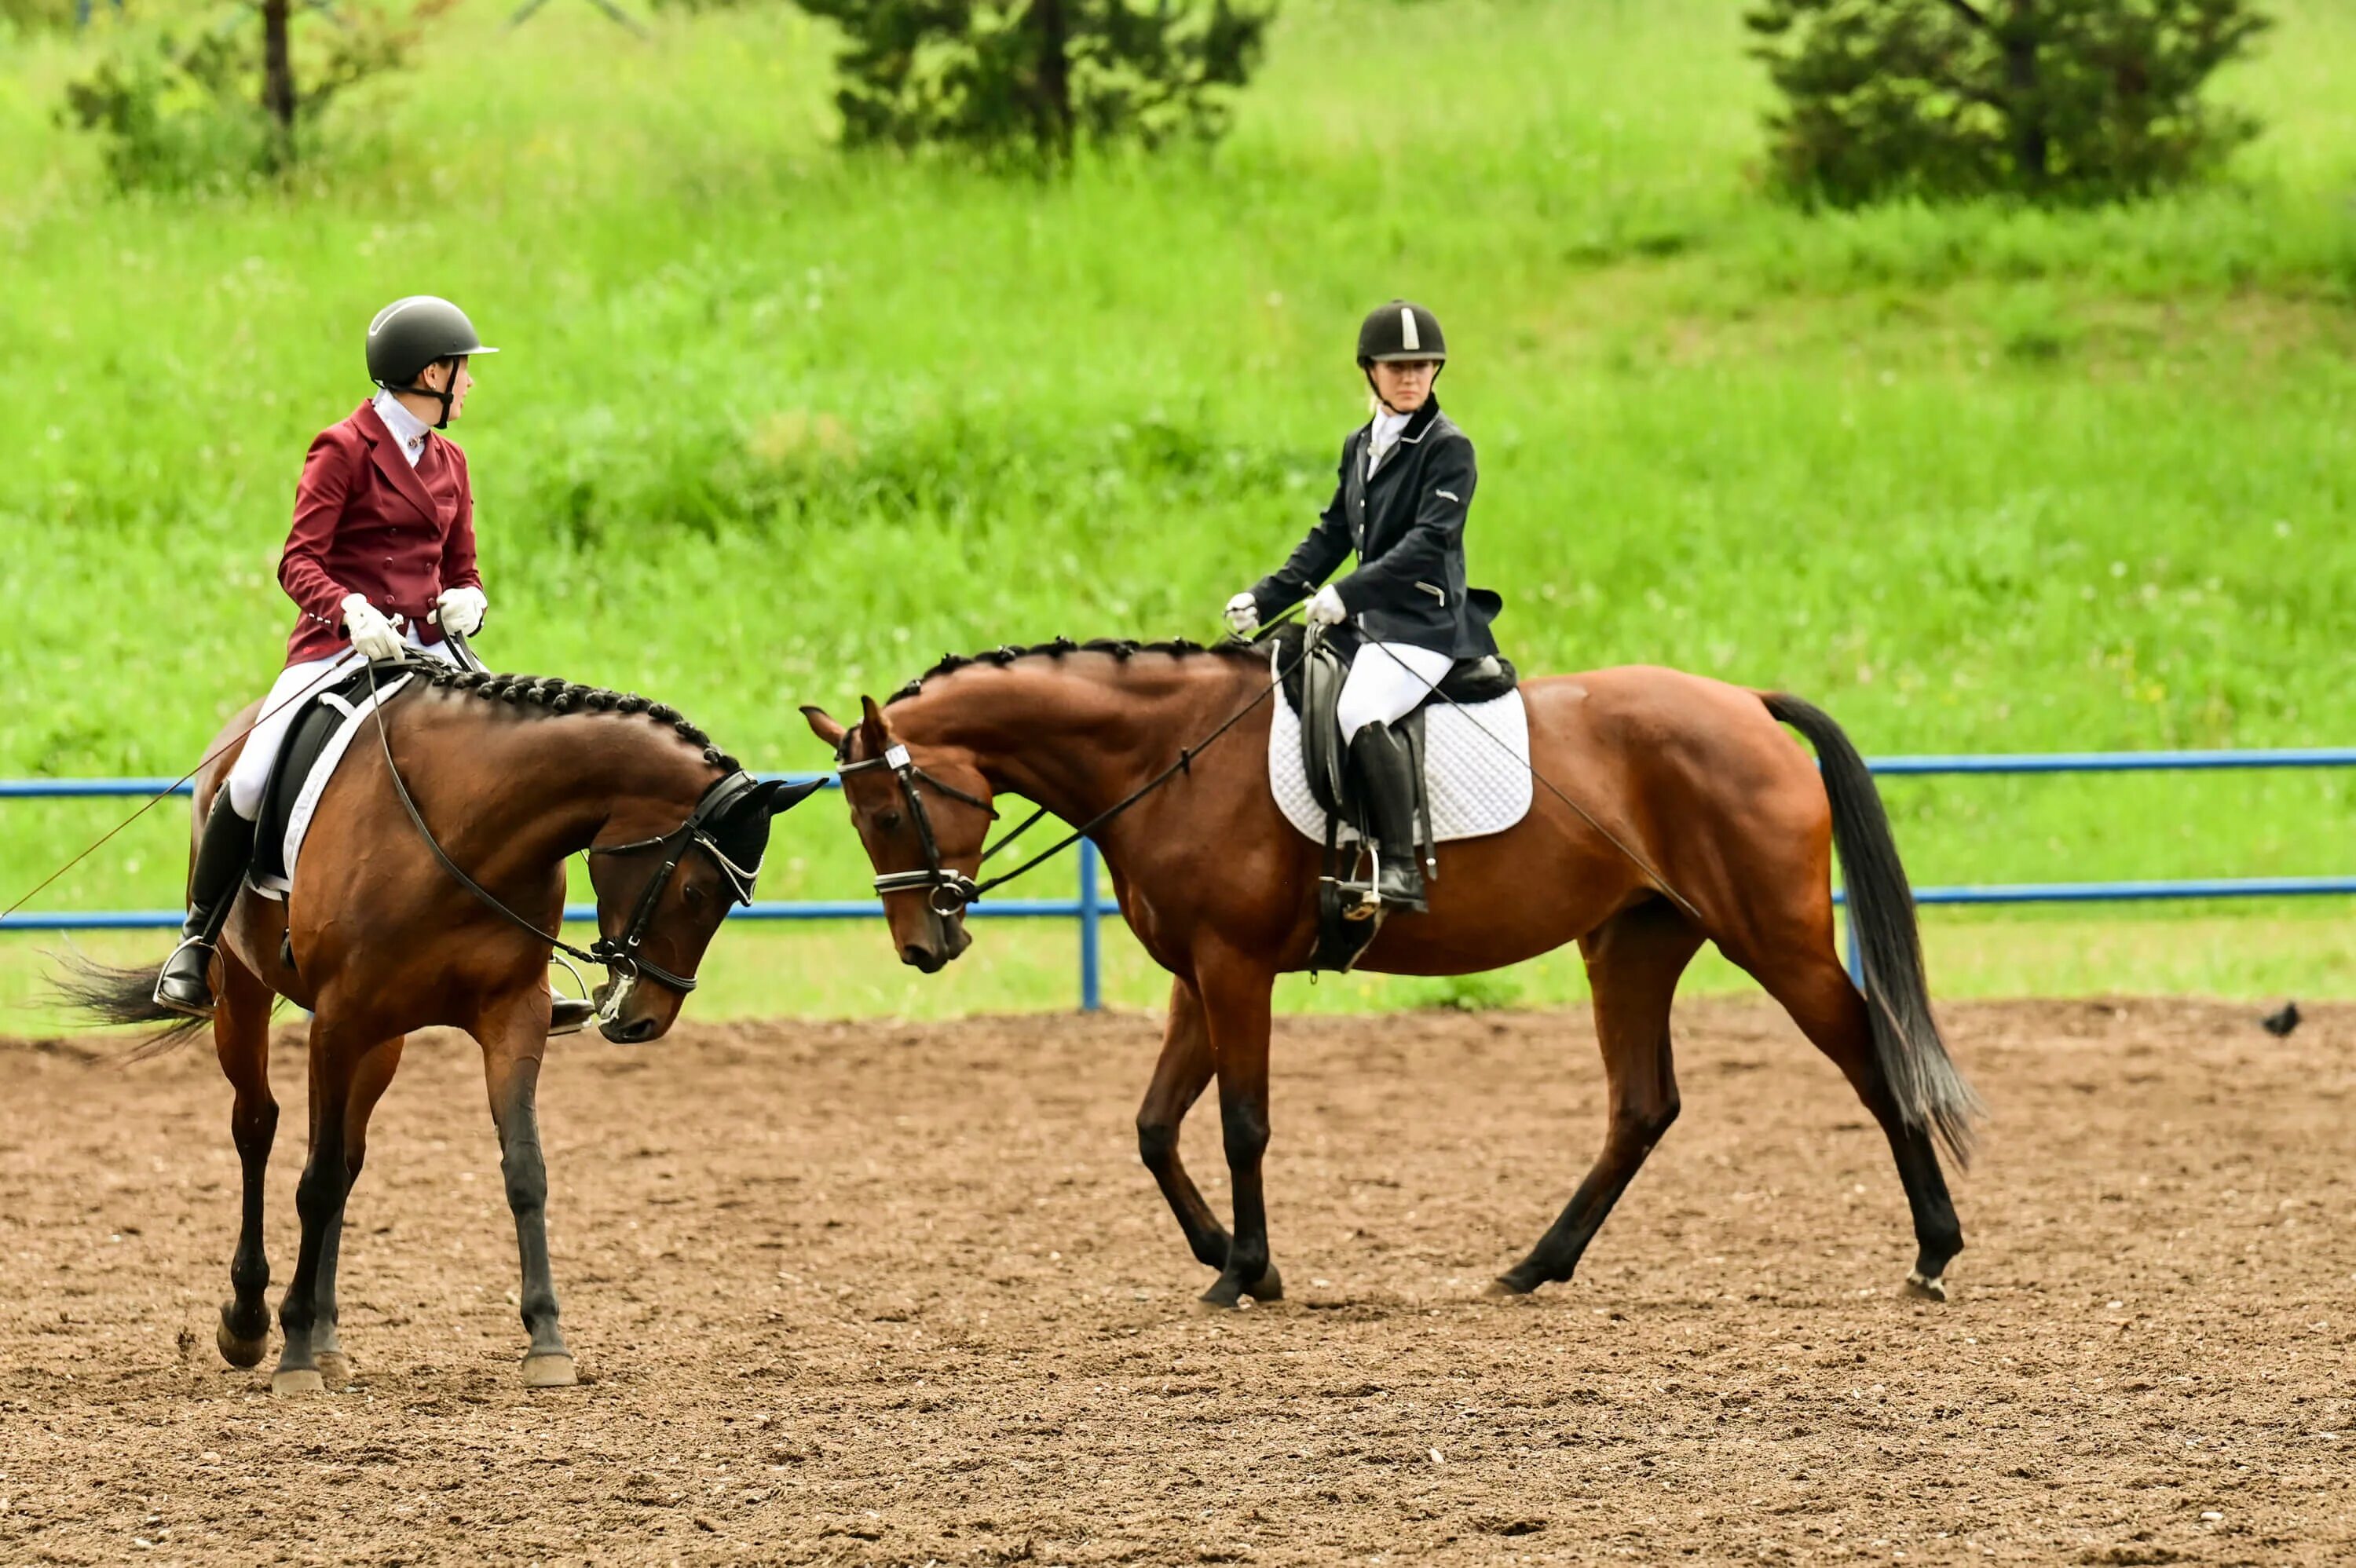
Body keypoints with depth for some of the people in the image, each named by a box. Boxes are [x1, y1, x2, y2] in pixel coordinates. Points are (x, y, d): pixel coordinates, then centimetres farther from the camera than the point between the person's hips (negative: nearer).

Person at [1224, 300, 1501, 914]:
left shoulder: (1449, 449, -9)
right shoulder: (1361, 446, 16)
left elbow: (1428, 543, -20)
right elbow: (1330, 539, 20)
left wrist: (1348, 594, -29)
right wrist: (1265, 599, 9)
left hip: (1424, 623, -9)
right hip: (1368, 622, 9)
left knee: (1360, 714, -33)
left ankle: (1400, 869, -36)